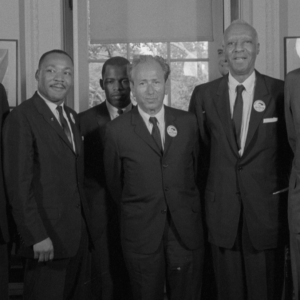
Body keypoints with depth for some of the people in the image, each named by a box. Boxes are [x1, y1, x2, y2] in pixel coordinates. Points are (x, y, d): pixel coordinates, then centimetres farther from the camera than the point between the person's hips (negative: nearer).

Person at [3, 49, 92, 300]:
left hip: (78, 232, 7)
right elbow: (18, 183, -16)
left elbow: (76, 177, 12)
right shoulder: (22, 117, -11)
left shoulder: (72, 117, 13)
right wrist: (37, 236, -18)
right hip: (46, 237, -7)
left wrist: (85, 222, 6)